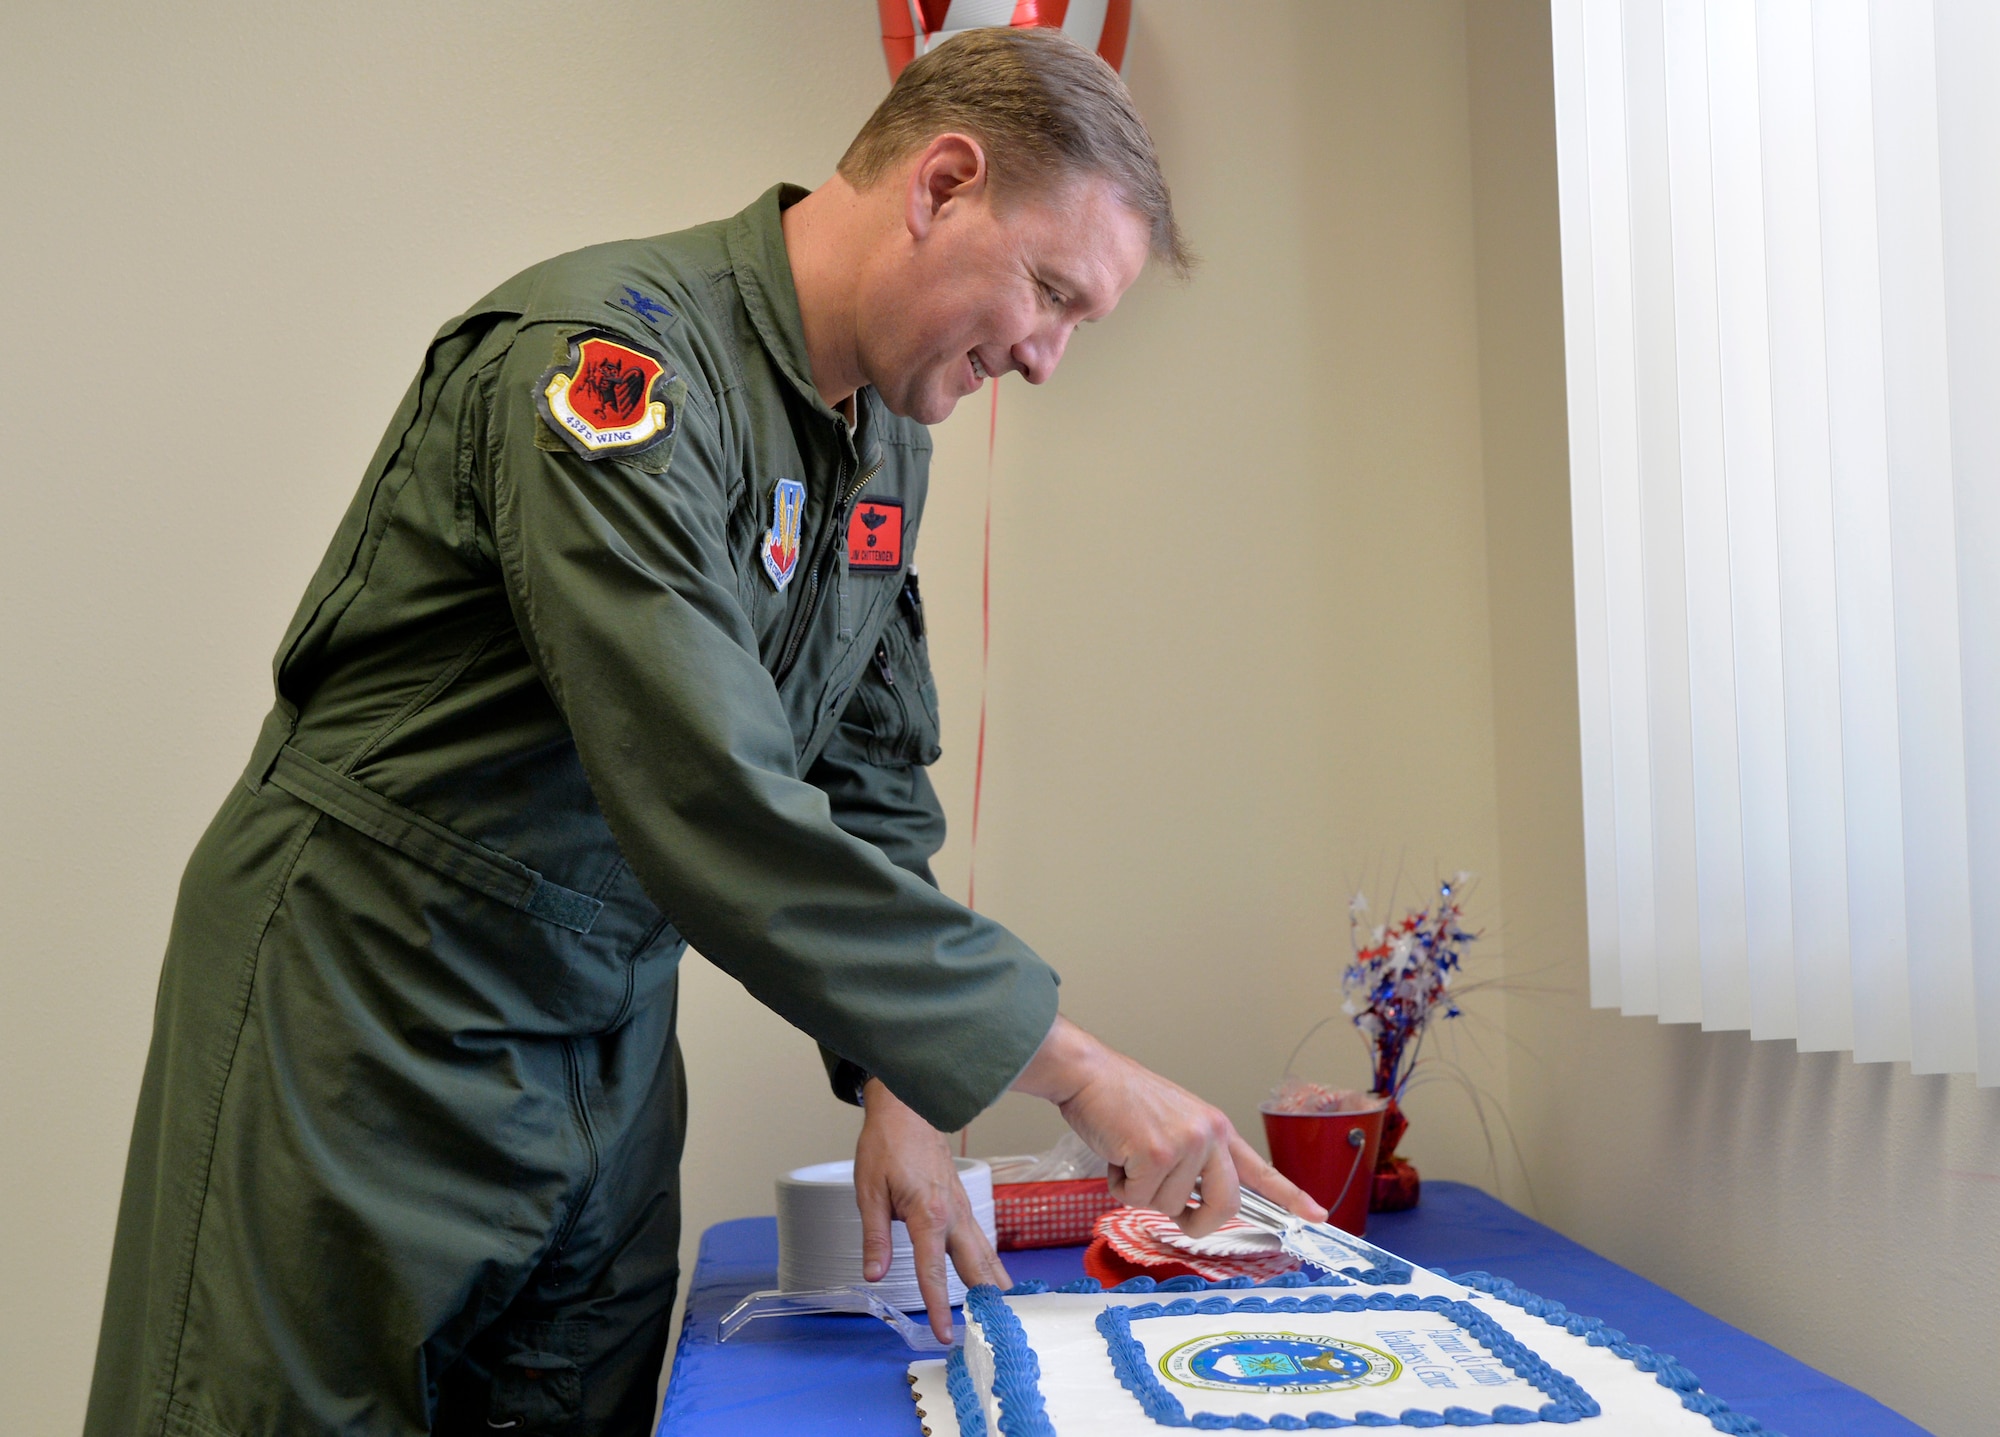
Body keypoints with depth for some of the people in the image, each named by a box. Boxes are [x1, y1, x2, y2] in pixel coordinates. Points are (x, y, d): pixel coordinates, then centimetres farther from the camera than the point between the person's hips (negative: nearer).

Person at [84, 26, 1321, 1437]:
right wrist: (1075, 1069, -29)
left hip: (610, 1036, 8)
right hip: (371, 1011, -7)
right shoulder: (615, 358, -25)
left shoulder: (885, 443, 4)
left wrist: (902, 1094, -2)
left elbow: (874, 785, 9)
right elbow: (719, 811, -34)